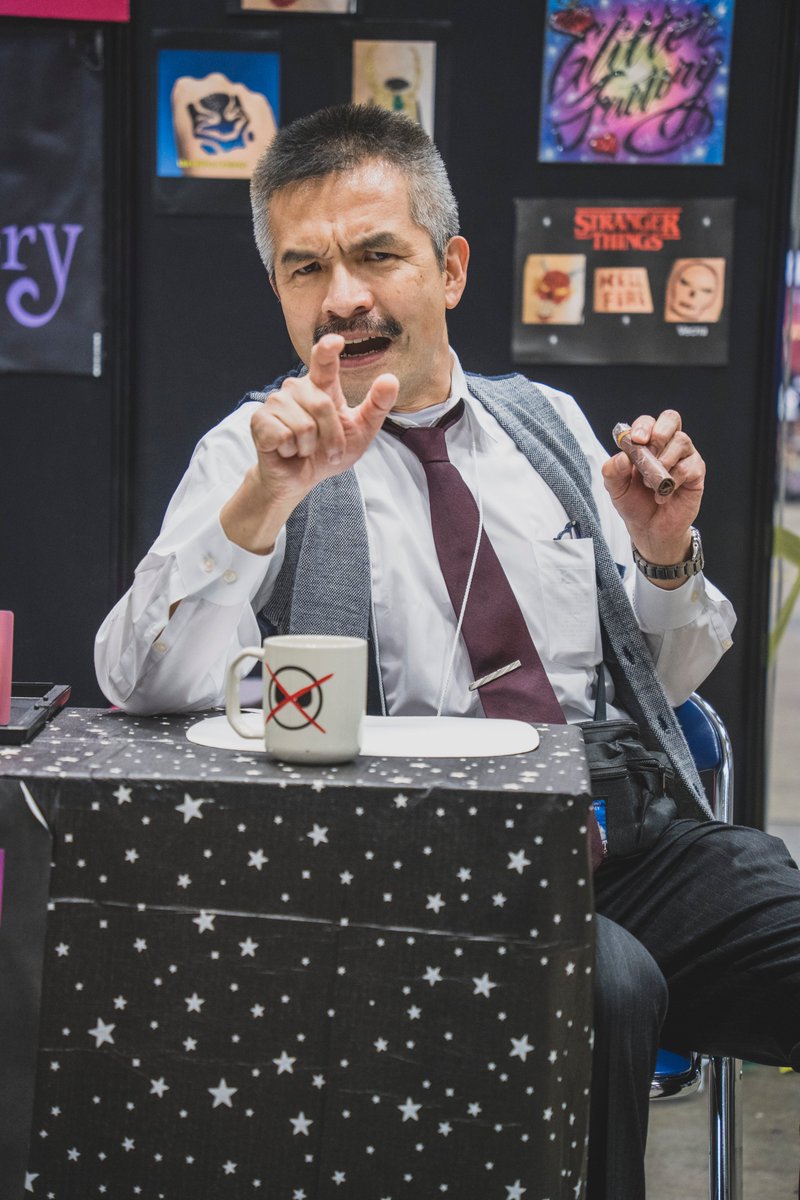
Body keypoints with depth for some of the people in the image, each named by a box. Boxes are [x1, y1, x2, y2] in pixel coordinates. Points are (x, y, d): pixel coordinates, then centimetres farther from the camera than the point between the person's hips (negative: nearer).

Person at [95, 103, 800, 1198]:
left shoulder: (548, 423, 18)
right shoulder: (257, 453, 5)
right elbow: (147, 687, -11)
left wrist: (664, 551, 2)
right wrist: (272, 492, -24)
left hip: (636, 836, 4)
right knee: (608, 984, -33)